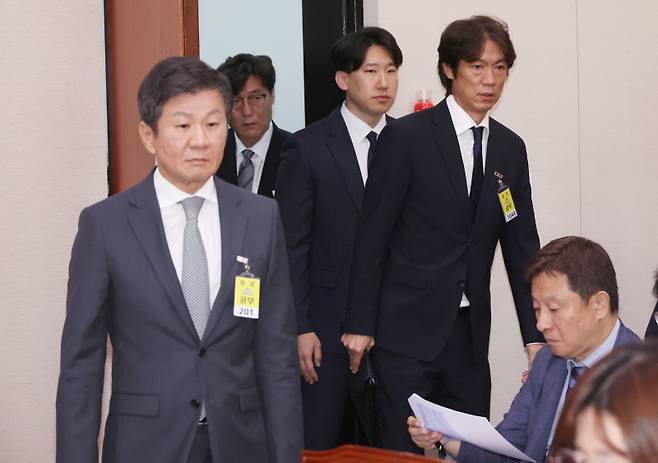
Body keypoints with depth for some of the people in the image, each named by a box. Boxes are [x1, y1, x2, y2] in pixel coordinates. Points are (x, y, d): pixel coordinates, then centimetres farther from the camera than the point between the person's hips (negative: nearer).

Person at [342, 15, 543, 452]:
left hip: (470, 334, 5)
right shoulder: (407, 137, -7)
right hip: (408, 329, -5)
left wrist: (536, 335, 5)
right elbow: (372, 237, -6)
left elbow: (522, 247, 11)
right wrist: (360, 326, -9)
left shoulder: (510, 149, 9)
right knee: (405, 451, -3)